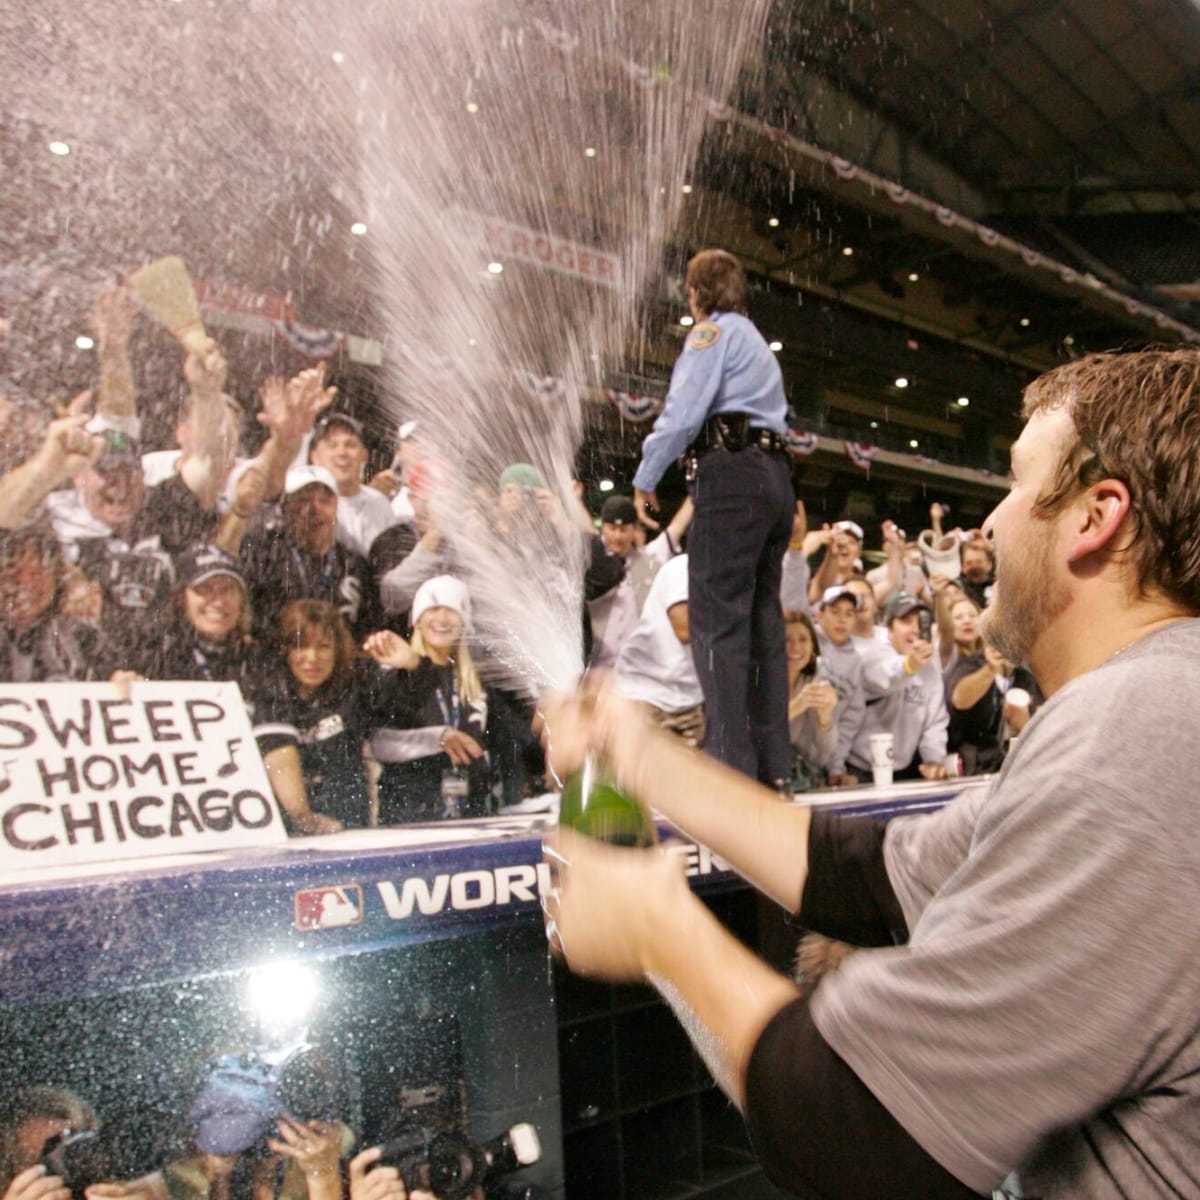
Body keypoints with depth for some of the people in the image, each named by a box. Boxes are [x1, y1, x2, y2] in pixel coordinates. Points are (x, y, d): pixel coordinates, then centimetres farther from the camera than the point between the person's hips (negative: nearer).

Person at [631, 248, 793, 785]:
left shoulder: (713, 330, 4)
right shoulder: (757, 342, 32)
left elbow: (684, 409, -9)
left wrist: (645, 477, -3)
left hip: (731, 474, -9)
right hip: (775, 476, 9)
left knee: (717, 620, -12)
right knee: (762, 619, 7)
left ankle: (730, 763, -16)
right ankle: (772, 764, 7)